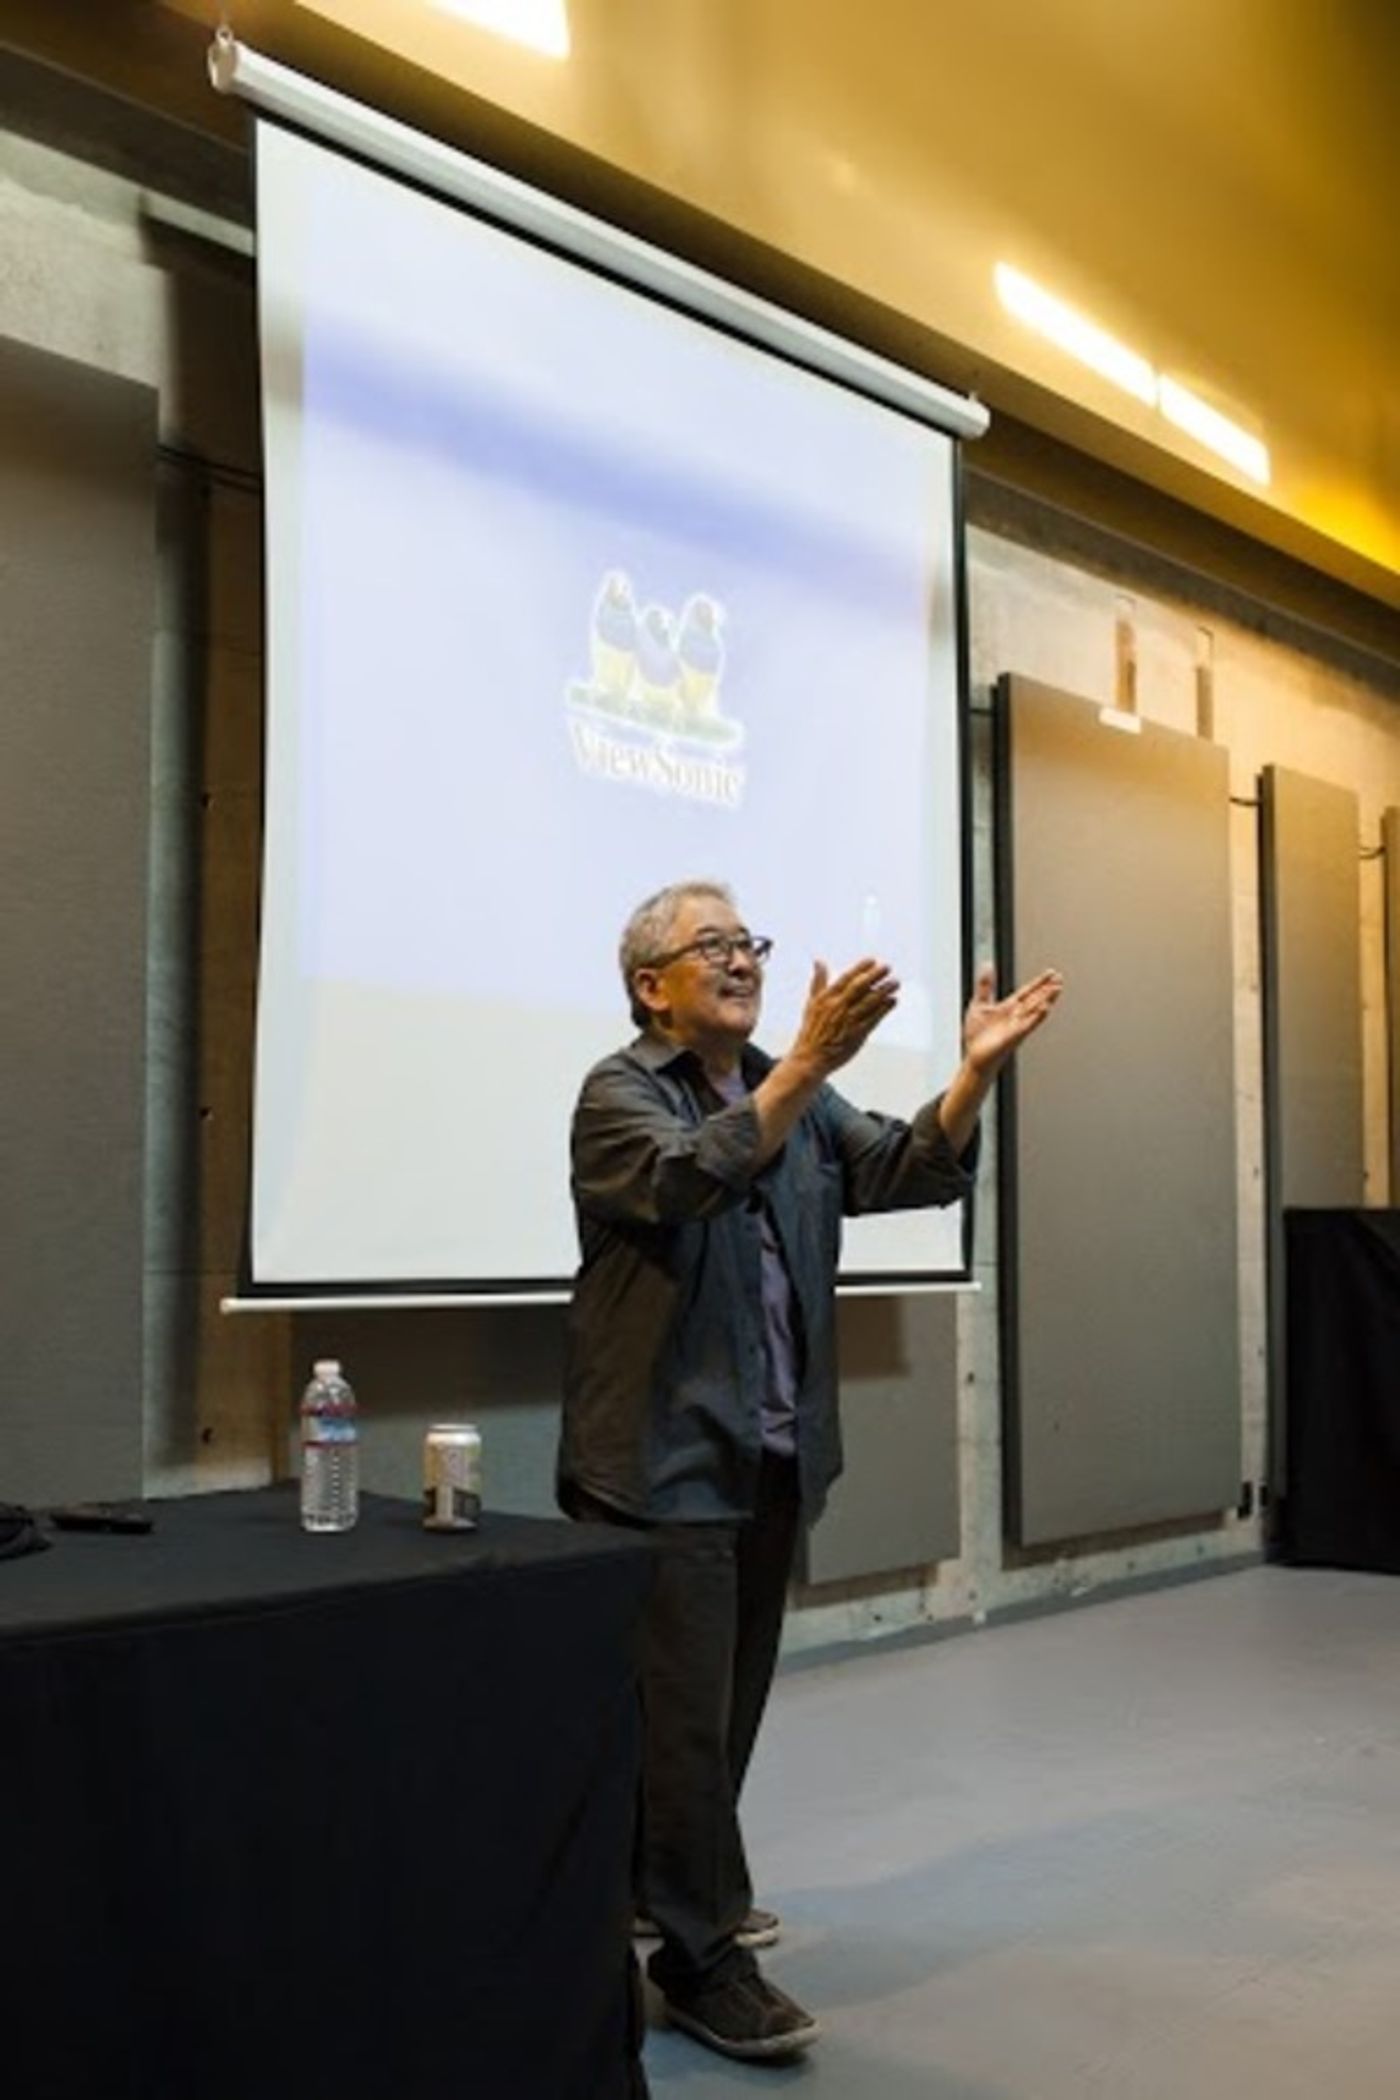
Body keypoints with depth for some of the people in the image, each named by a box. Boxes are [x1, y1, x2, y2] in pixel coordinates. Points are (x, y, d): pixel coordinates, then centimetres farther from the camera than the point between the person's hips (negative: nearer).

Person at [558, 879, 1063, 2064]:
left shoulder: (800, 1099, 12)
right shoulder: (620, 1094, -8)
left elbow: (911, 1170, 0)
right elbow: (692, 1177, -28)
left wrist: (978, 1070, -17)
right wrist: (810, 1062, -38)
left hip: (774, 1457, 7)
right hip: (667, 1461, -6)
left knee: (733, 1703, 17)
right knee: (684, 1712, -1)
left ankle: (682, 1890, 35)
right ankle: (701, 1958, 11)